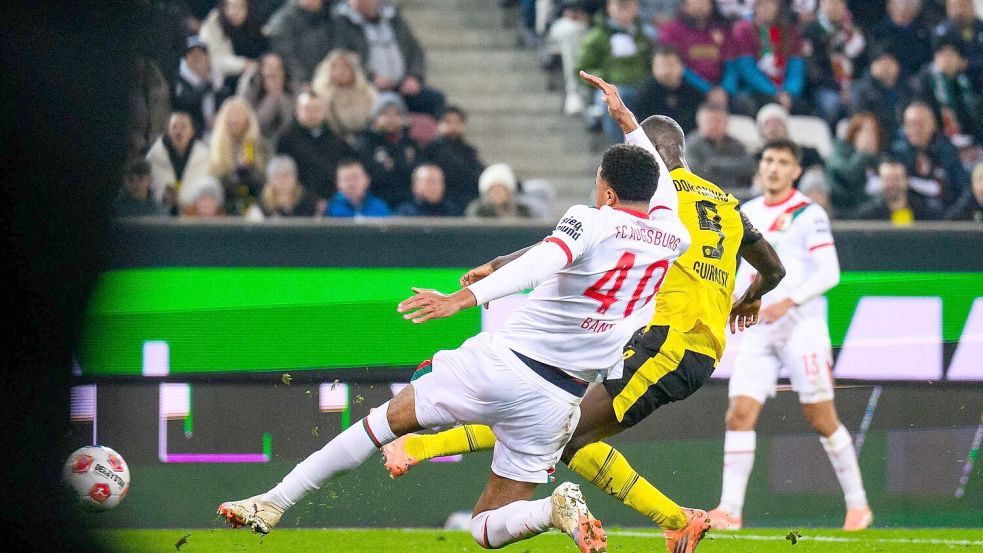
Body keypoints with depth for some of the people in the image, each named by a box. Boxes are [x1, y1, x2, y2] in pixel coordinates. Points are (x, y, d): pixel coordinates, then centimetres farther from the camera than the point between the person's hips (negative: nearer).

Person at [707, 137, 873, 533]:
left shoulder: (808, 214, -6)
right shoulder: (748, 213, 13)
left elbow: (829, 272, -12)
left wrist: (789, 302, -22)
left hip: (801, 326, -5)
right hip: (758, 331, 5)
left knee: (822, 420, -1)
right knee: (739, 414, -8)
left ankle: (857, 504, 12)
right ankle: (730, 509, -11)